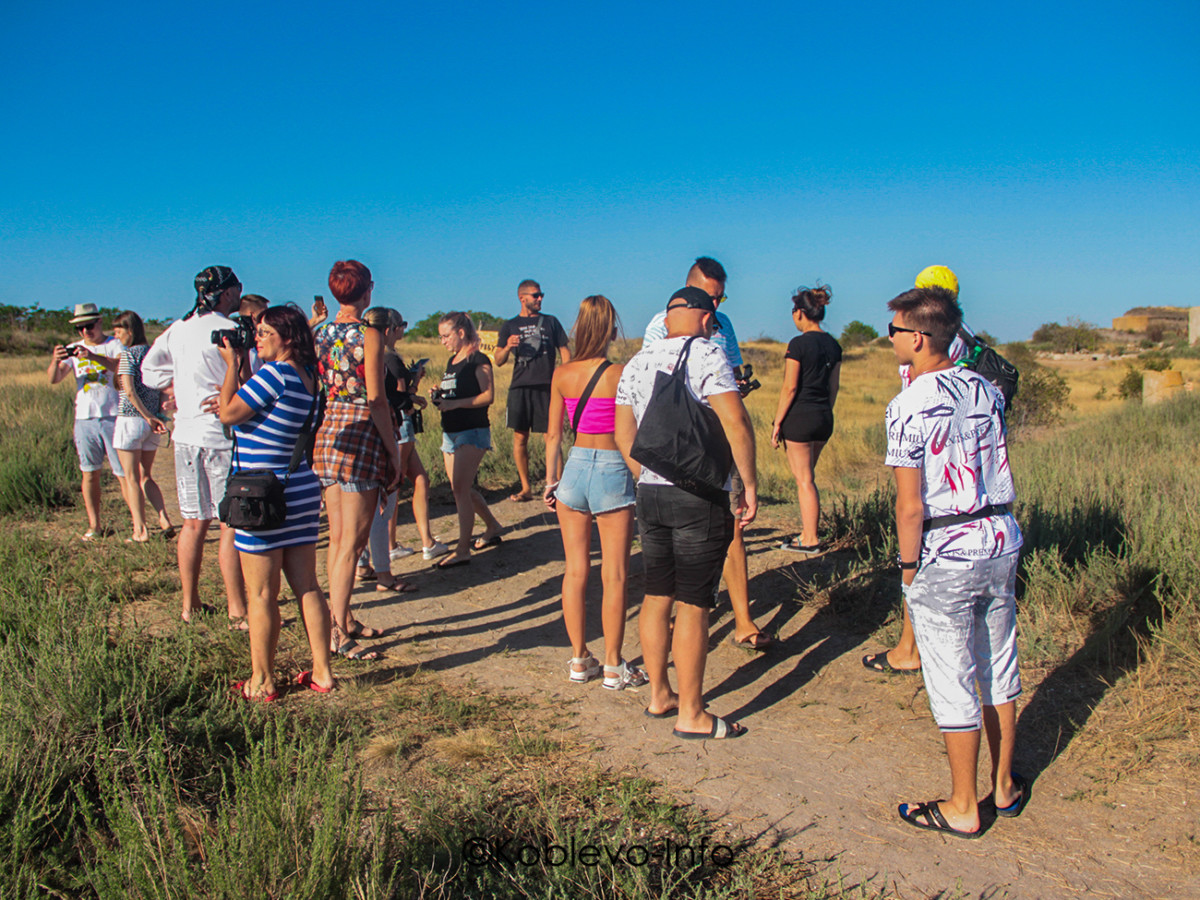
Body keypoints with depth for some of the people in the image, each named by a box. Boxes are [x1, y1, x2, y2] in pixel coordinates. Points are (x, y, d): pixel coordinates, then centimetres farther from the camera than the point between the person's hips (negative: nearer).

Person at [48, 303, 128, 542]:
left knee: (124, 473, -3)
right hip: (84, 419, 4)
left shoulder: (114, 344, 2)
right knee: (90, 474, 6)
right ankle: (94, 525, 14)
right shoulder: (73, 349, 13)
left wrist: (93, 357, -34)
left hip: (114, 417, -4)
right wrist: (55, 361, -19)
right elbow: (54, 379, 2)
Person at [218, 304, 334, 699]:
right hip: (301, 491, 9)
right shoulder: (306, 375, 10)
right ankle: (322, 673, 19)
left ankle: (262, 682, 13)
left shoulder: (275, 373, -16)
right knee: (307, 587, 12)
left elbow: (228, 414, -12)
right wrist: (242, 368, 15)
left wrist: (233, 364, -4)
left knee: (261, 594, 3)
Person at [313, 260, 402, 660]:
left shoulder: (320, 333, 10)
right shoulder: (368, 335, -10)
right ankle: (339, 635, 0)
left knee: (337, 536, 14)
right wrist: (394, 451, -8)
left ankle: (344, 620, 24)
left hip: (327, 431, 7)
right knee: (352, 541, -3)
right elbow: (376, 400, -13)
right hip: (361, 434, -7)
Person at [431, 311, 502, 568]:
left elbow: (488, 395, -16)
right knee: (463, 489, 11)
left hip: (473, 431, -9)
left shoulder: (478, 360, -8)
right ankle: (492, 528, 31)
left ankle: (463, 550, -9)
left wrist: (454, 403, -22)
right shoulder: (452, 362, 17)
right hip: (450, 432, 9)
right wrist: (439, 395, 3)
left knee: (461, 489, -13)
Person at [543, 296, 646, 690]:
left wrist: (551, 479, 16)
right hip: (613, 471, -4)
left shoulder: (561, 374, 1)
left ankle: (579, 659, 19)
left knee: (575, 570, 11)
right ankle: (613, 665, 11)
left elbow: (553, 435, 6)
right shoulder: (621, 374, -10)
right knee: (614, 575, 4)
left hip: (575, 468, 4)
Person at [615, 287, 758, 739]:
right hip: (699, 496, -6)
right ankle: (690, 714, 8)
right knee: (692, 606, 0)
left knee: (657, 596, 15)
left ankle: (659, 695, 27)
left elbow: (624, 433, 14)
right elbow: (736, 424, -17)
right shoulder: (706, 355, -9)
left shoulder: (635, 363, 12)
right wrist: (749, 484, -10)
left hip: (649, 494, 7)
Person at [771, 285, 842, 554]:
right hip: (824, 418, 7)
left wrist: (777, 423, -8)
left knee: (804, 480, 1)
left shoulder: (799, 344, -13)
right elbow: (833, 387, 13)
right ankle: (808, 533, 23)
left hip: (800, 417, -7)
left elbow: (790, 387, -14)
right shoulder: (833, 345, 8)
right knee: (806, 477, 18)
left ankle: (810, 541, 7)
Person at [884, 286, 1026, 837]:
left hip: (945, 556, -7)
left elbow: (911, 506, -16)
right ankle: (1004, 785, 34)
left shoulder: (911, 405, -16)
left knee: (953, 684, 5)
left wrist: (908, 567, -5)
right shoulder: (985, 389, 4)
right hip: (1001, 542, 7)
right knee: (999, 669, 19)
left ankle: (963, 808, 19)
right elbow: (997, 471, 10)